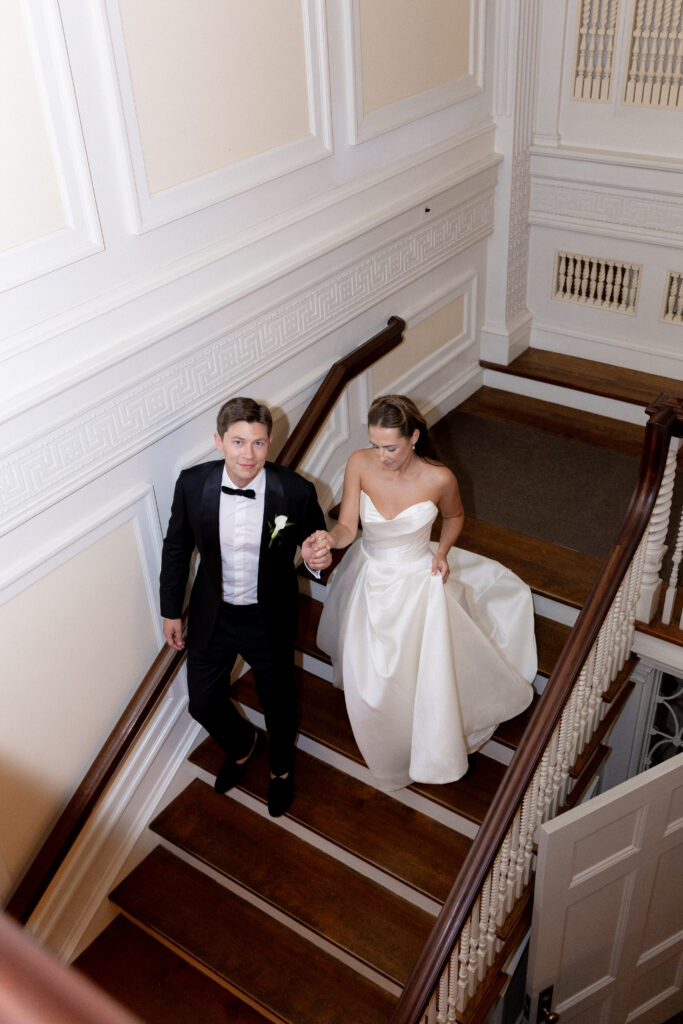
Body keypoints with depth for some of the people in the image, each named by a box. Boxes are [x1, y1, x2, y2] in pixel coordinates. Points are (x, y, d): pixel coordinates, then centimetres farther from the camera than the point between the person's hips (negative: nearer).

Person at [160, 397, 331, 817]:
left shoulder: (296, 491, -24)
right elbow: (177, 549, -2)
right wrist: (172, 611, 5)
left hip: (270, 620, -2)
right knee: (203, 703, 18)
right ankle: (243, 745, 54)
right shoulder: (193, 483, -18)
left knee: (279, 704, 19)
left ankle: (282, 767, 54)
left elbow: (316, 541, -5)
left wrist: (317, 556, -30)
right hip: (212, 615, 2)